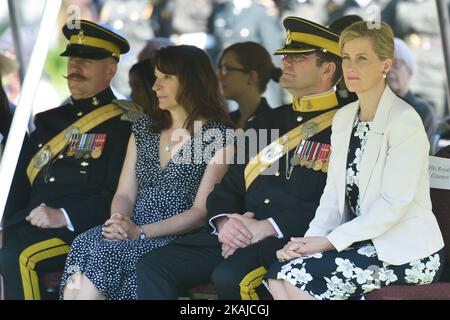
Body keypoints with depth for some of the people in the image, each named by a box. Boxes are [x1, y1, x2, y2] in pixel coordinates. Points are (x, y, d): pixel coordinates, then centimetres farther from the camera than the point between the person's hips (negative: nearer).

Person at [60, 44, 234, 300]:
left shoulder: (219, 136, 1)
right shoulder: (144, 129, 20)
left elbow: (202, 211, -6)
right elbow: (125, 194, 14)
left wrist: (141, 231, -15)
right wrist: (118, 219, -10)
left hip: (178, 241, -5)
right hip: (131, 234, 5)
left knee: (102, 252, -31)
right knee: (84, 243, -28)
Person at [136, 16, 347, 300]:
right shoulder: (265, 123, 23)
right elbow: (228, 188, 20)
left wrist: (268, 227, -18)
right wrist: (224, 221, -3)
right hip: (239, 234, 7)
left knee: (230, 276, -36)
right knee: (153, 266, -11)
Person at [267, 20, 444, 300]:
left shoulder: (404, 120, -12)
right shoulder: (344, 117, 12)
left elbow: (394, 204, -18)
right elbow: (334, 192, 9)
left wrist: (331, 240, -19)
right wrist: (312, 238, -9)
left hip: (406, 252, -7)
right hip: (361, 241, 7)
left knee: (299, 276, -22)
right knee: (278, 276, -14)